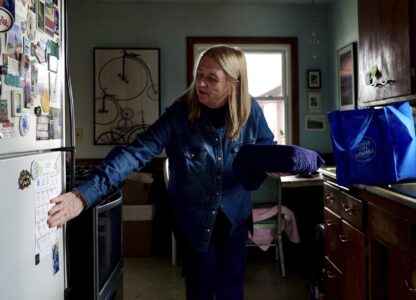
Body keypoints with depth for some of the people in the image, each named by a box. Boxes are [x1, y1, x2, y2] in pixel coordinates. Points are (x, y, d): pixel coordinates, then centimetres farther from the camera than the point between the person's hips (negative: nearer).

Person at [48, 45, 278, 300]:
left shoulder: (250, 111, -14)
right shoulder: (179, 114, -22)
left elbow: (266, 148, 4)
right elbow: (136, 152, -31)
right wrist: (85, 194, -41)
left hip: (234, 216, 2)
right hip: (193, 218, -2)